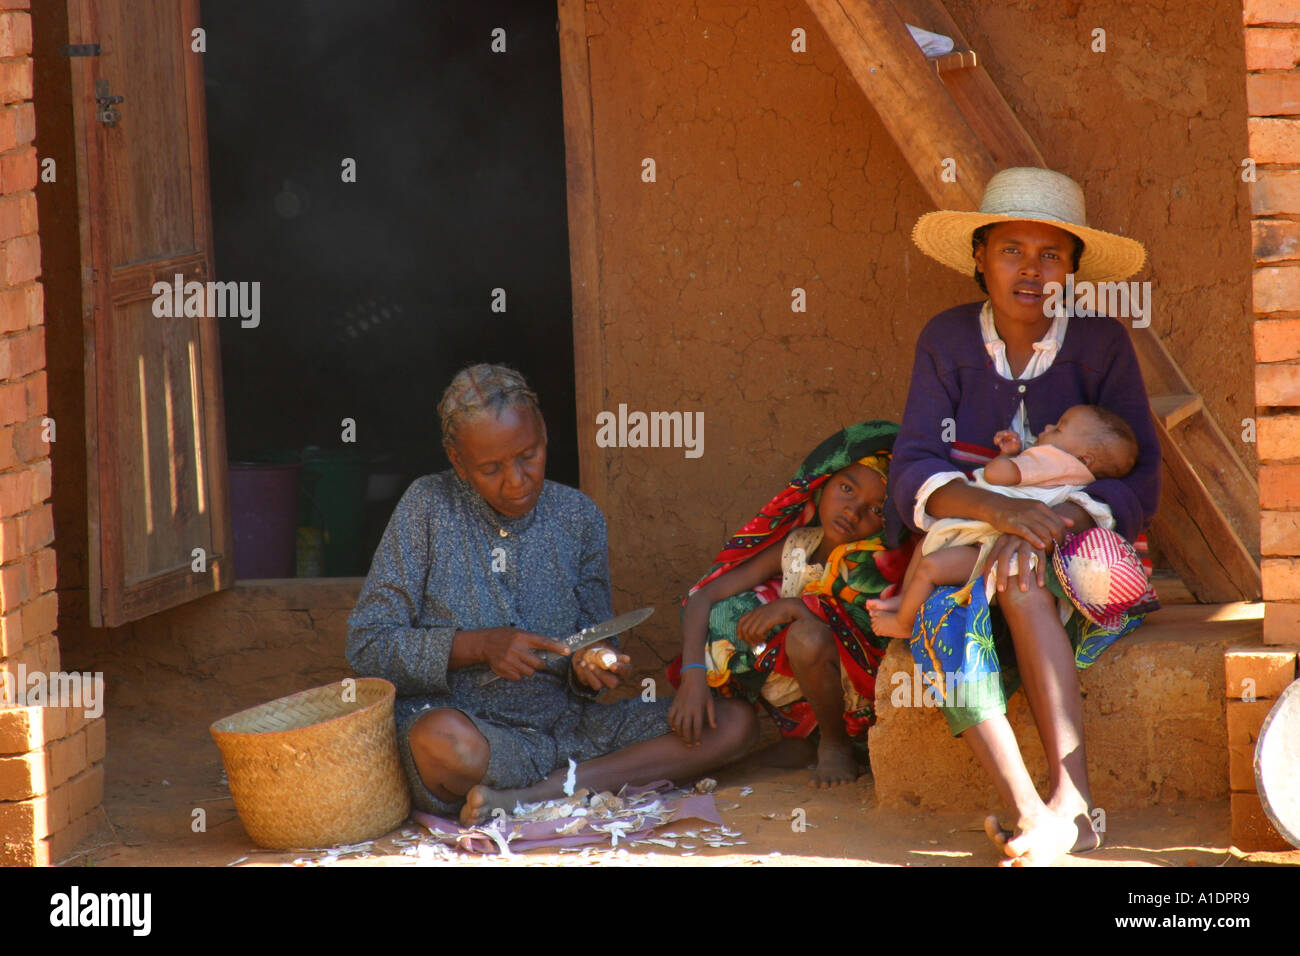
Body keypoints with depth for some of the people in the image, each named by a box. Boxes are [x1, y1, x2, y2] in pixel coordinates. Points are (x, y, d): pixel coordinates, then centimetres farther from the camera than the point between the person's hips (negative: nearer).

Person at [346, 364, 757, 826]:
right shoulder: (429, 507, -2)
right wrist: (478, 646, -16)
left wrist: (589, 668, -11)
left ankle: (520, 797, -24)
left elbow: (595, 643, 14)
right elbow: (367, 645, -4)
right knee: (444, 740, -42)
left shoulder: (577, 516, 8)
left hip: (564, 721, 5)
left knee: (733, 723, -16)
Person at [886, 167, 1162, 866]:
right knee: (947, 618, -32)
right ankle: (1031, 813, -42)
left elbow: (1139, 485, -8)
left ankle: (1071, 799, -42)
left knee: (1021, 575, -35)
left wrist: (1050, 520, -28)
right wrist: (1000, 507, -30)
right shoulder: (947, 341, 1)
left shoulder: (1102, 344, -3)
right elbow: (913, 474, -9)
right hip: (965, 558, 1)